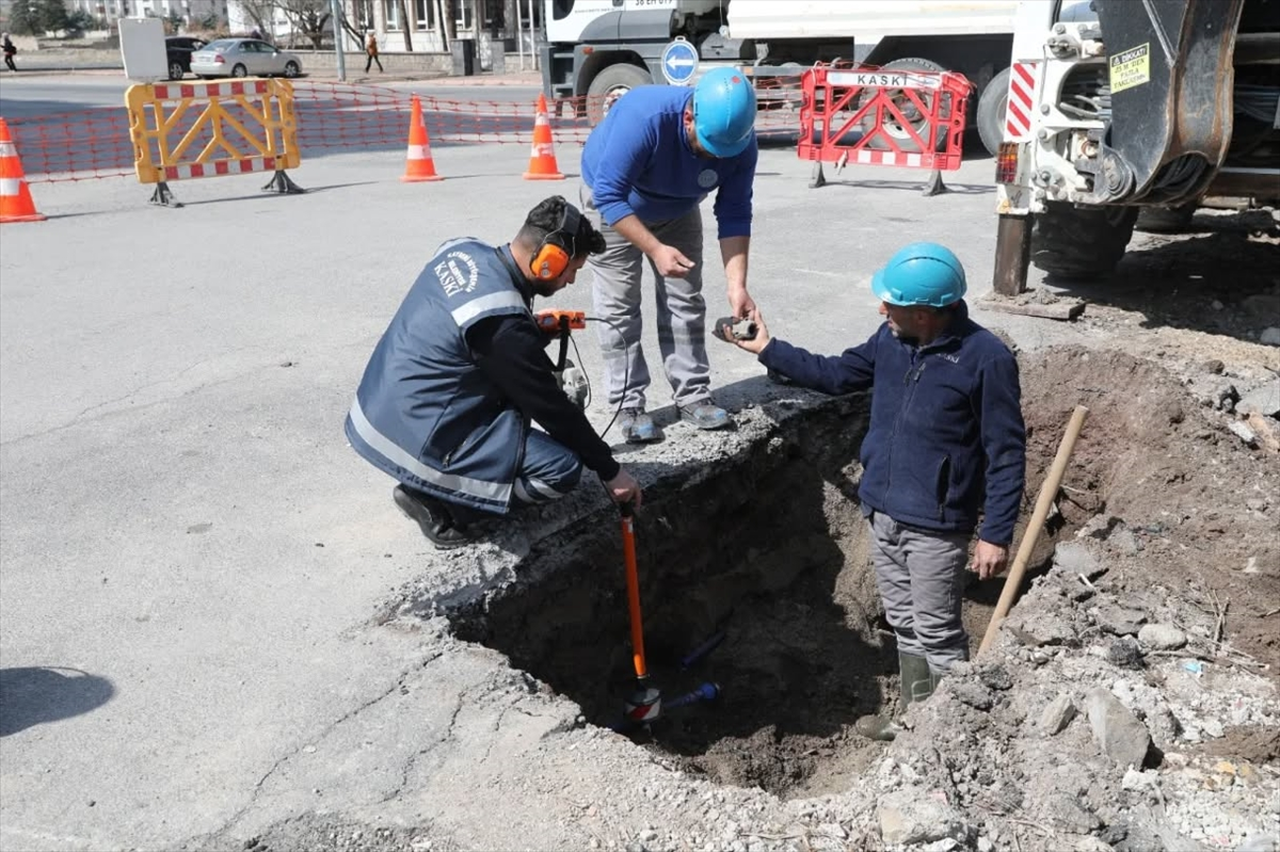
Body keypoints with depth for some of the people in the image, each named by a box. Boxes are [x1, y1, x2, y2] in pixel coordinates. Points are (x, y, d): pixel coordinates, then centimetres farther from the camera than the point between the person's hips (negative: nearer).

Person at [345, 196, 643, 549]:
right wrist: (609, 470, -2)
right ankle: (435, 500, -2)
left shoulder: (463, 249, -1)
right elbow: (552, 409, -14)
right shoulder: (503, 322, -25)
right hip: (410, 439, -9)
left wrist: (535, 327, 7)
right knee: (562, 468, -10)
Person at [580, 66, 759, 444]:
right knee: (619, 308, -6)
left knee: (686, 302, 2)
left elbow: (734, 216, -20)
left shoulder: (739, 139, -26)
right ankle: (629, 405, 0)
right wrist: (655, 249, -42)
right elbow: (610, 196, -36)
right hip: (613, 204, -4)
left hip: (677, 210, 4)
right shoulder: (644, 116, -40)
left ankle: (693, 395, 11)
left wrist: (737, 286, -29)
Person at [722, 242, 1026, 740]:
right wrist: (768, 349, 14)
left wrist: (996, 534, -16)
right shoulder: (891, 339, -1)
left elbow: (1006, 453, -15)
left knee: (937, 634, 5)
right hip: (882, 513, 7)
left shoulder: (986, 359, -19)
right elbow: (836, 375, 16)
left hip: (936, 527, -7)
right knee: (904, 625, 20)